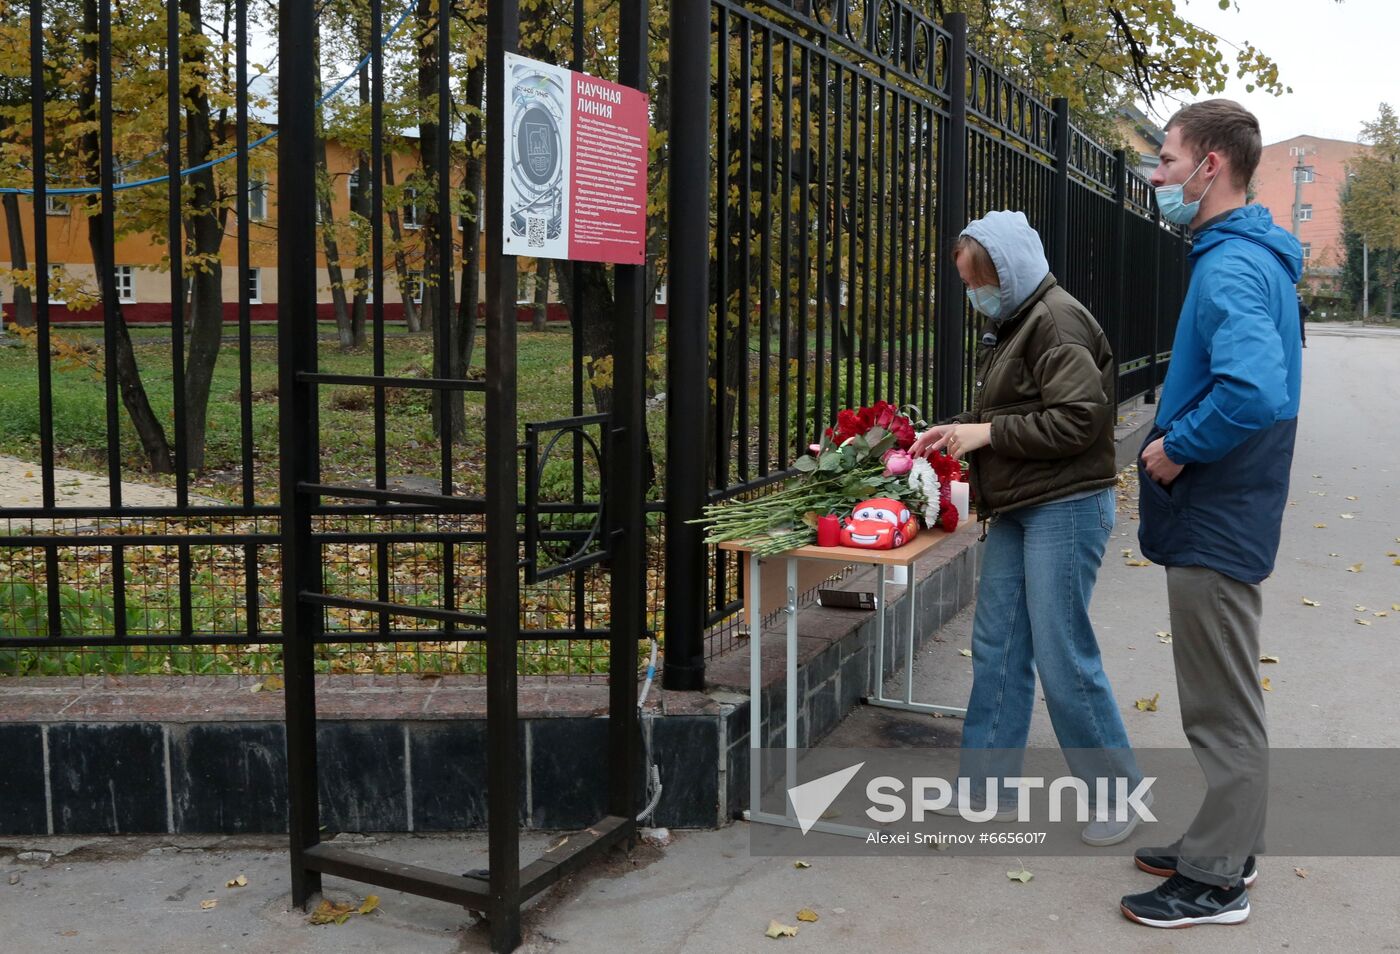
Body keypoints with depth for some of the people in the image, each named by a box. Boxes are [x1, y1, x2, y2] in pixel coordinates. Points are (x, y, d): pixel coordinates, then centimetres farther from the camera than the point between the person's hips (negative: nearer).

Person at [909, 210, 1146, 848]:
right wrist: (956, 430, 8)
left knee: (1062, 657, -4)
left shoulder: (1056, 322, -14)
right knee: (996, 649, 11)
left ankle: (1117, 794, 14)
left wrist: (987, 433, -17)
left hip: (1065, 507, -10)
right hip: (1015, 510, 10)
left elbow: (1078, 419, -22)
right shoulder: (1007, 324, 17)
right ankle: (988, 788, 20)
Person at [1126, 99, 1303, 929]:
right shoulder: (1255, 255, 12)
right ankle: (1226, 847, 34)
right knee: (1226, 699, 20)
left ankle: (1215, 880, 16)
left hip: (1216, 522, -10)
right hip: (1225, 514, 10)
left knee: (1223, 708, 2)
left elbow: (1256, 393, -37)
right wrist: (1182, 439, 12)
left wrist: (1178, 446, -22)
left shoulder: (1230, 268, -21)